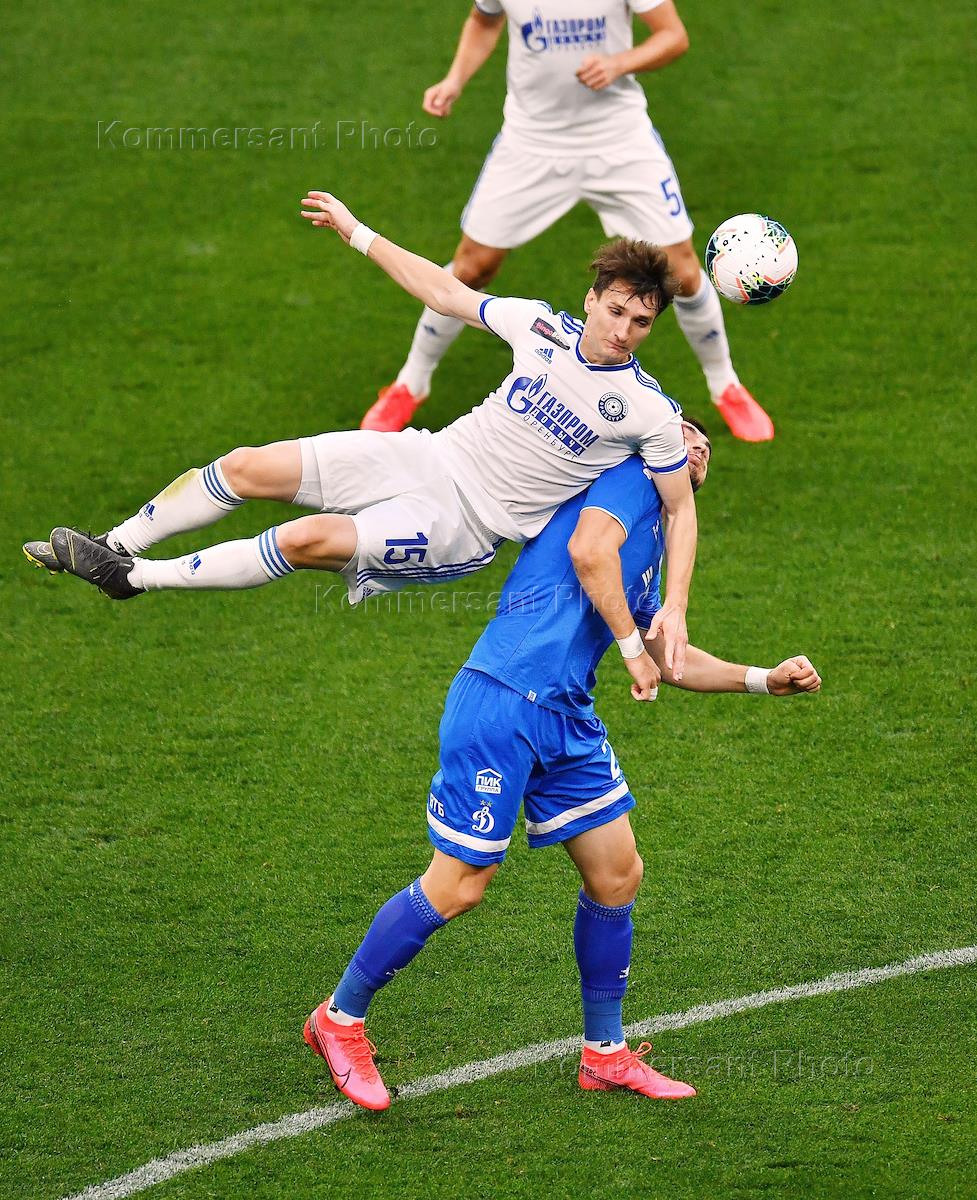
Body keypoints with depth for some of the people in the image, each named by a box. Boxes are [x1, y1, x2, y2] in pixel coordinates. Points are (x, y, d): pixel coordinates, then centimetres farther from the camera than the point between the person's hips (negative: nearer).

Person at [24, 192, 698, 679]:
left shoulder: (649, 410, -13)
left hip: (466, 526, -5)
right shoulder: (543, 325, -3)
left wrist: (674, 610, -13)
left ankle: (136, 579, -10)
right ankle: (117, 544, 15)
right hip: (428, 457, 5)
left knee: (314, 538, -25)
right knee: (248, 467, -5)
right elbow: (445, 293, 10)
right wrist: (356, 232, 13)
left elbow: (682, 507, -3)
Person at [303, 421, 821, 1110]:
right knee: (459, 885, -5)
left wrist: (765, 680, 29)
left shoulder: (651, 544, 25)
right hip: (503, 700, -10)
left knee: (617, 874, 9)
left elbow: (670, 659, 34)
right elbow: (588, 549, -19)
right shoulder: (630, 473, 0)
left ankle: (606, 1054, 22)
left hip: (567, 718, 10)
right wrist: (631, 643, -11)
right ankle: (340, 1020, 11)